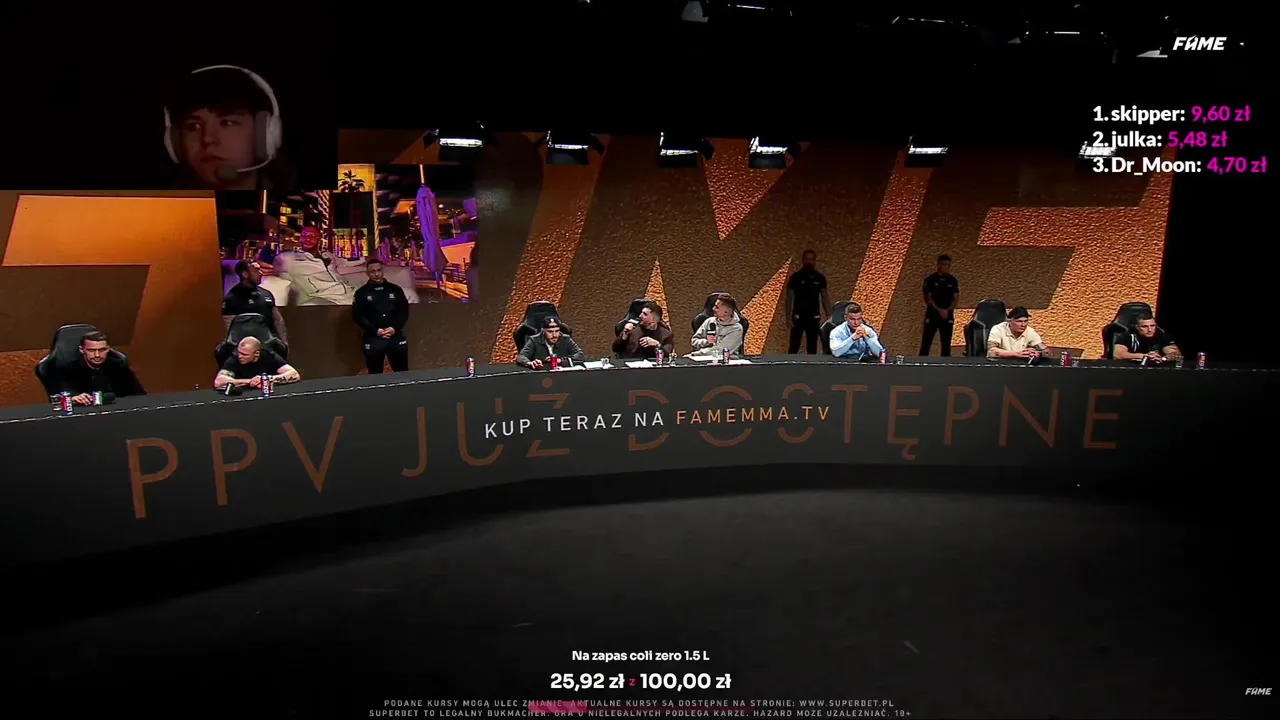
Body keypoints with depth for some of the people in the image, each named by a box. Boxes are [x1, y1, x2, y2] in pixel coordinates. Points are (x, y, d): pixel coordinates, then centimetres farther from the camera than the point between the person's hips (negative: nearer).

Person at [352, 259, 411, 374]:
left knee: (402, 373, 7)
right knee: (375, 375, 6)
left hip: (396, 337, 1)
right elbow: (357, 316, -1)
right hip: (373, 339, -1)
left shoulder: (395, 289, 8)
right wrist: (375, 331, -11)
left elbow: (404, 311, 7)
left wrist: (395, 328, -8)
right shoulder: (362, 293, 3)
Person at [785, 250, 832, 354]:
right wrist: (788, 318, -10)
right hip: (798, 317, -3)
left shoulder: (820, 278, 5)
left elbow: (825, 298, 7)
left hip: (814, 317, 3)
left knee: (812, 348, 7)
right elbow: (789, 298, -3)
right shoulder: (795, 277, -3)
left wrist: (829, 317, 1)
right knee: (794, 347, -1)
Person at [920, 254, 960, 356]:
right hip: (932, 315, -2)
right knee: (926, 343, -3)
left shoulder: (953, 281, 7)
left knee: (946, 344, 5)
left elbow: (956, 298, 2)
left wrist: (948, 310, -15)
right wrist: (939, 310, -17)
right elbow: (927, 298, -6)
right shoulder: (930, 280, -1)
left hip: (948, 316, 3)